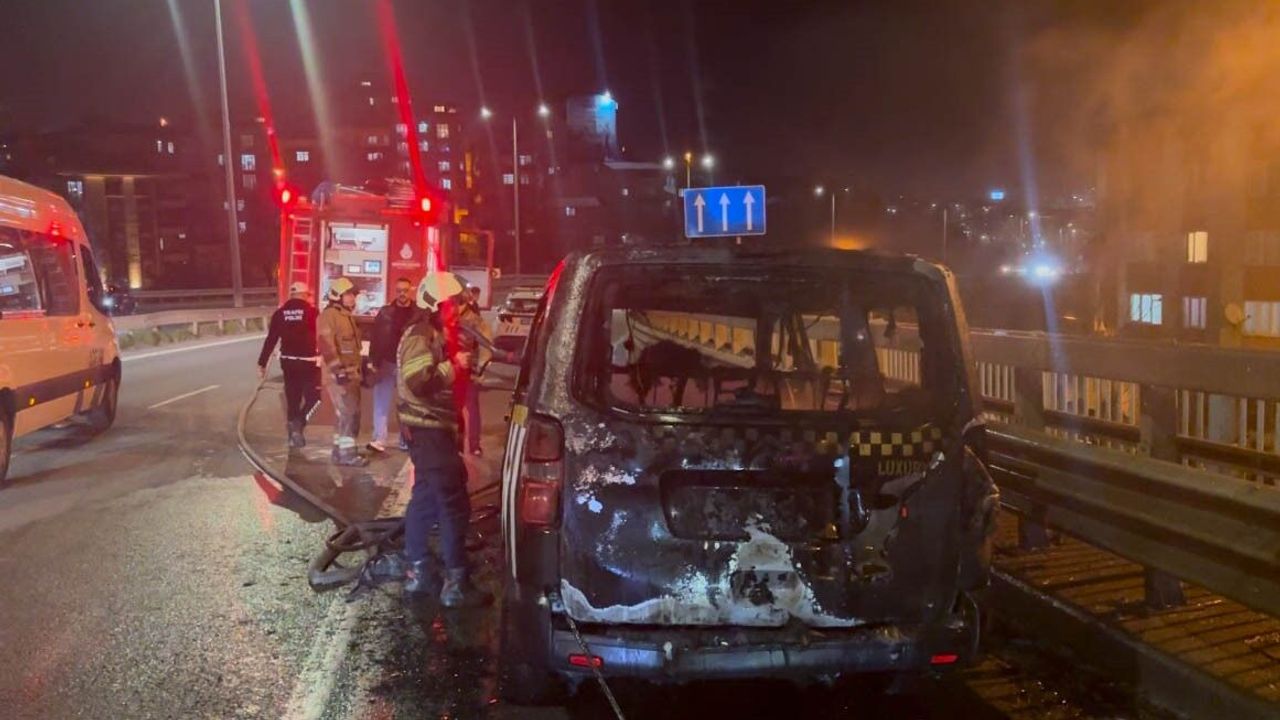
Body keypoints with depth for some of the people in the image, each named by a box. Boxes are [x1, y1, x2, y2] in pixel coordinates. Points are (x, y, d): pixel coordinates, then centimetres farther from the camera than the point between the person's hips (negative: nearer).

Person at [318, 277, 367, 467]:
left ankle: (340, 451, 17)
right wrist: (339, 371, -24)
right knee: (348, 412, -11)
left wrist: (359, 369, 24)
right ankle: (347, 453, -8)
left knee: (351, 413, 11)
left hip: (351, 373, 10)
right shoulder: (329, 315, -11)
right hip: (338, 374, -10)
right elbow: (327, 346, -20)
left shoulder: (347, 316, 20)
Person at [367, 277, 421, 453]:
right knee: (382, 403, -3)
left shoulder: (419, 313, -2)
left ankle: (406, 440, 19)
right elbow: (375, 337, 0)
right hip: (387, 364, 0)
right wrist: (372, 361, -5)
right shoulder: (385, 312, 1)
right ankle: (379, 440, -4)